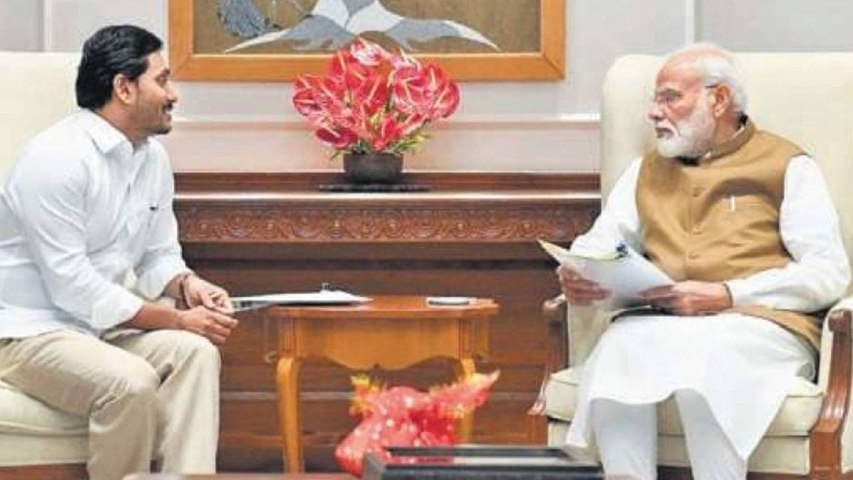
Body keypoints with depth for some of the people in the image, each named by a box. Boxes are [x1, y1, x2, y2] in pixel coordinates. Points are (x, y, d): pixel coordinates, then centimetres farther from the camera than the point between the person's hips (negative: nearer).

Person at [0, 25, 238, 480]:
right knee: (131, 382, -32)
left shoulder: (152, 157, 8)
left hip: (99, 325, 8)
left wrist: (187, 286, -7)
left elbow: (159, 256, 18)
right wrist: (178, 319, -20)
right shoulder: (57, 158, -19)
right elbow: (73, 288, -22)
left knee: (195, 352, -17)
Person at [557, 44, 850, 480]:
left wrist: (725, 296, -11)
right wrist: (574, 276, -4)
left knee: (695, 352, -38)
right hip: (658, 326, 4)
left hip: (760, 325, -3)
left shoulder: (786, 166, 12)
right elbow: (597, 244, 22)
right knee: (620, 347, -33)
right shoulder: (647, 171, 29)